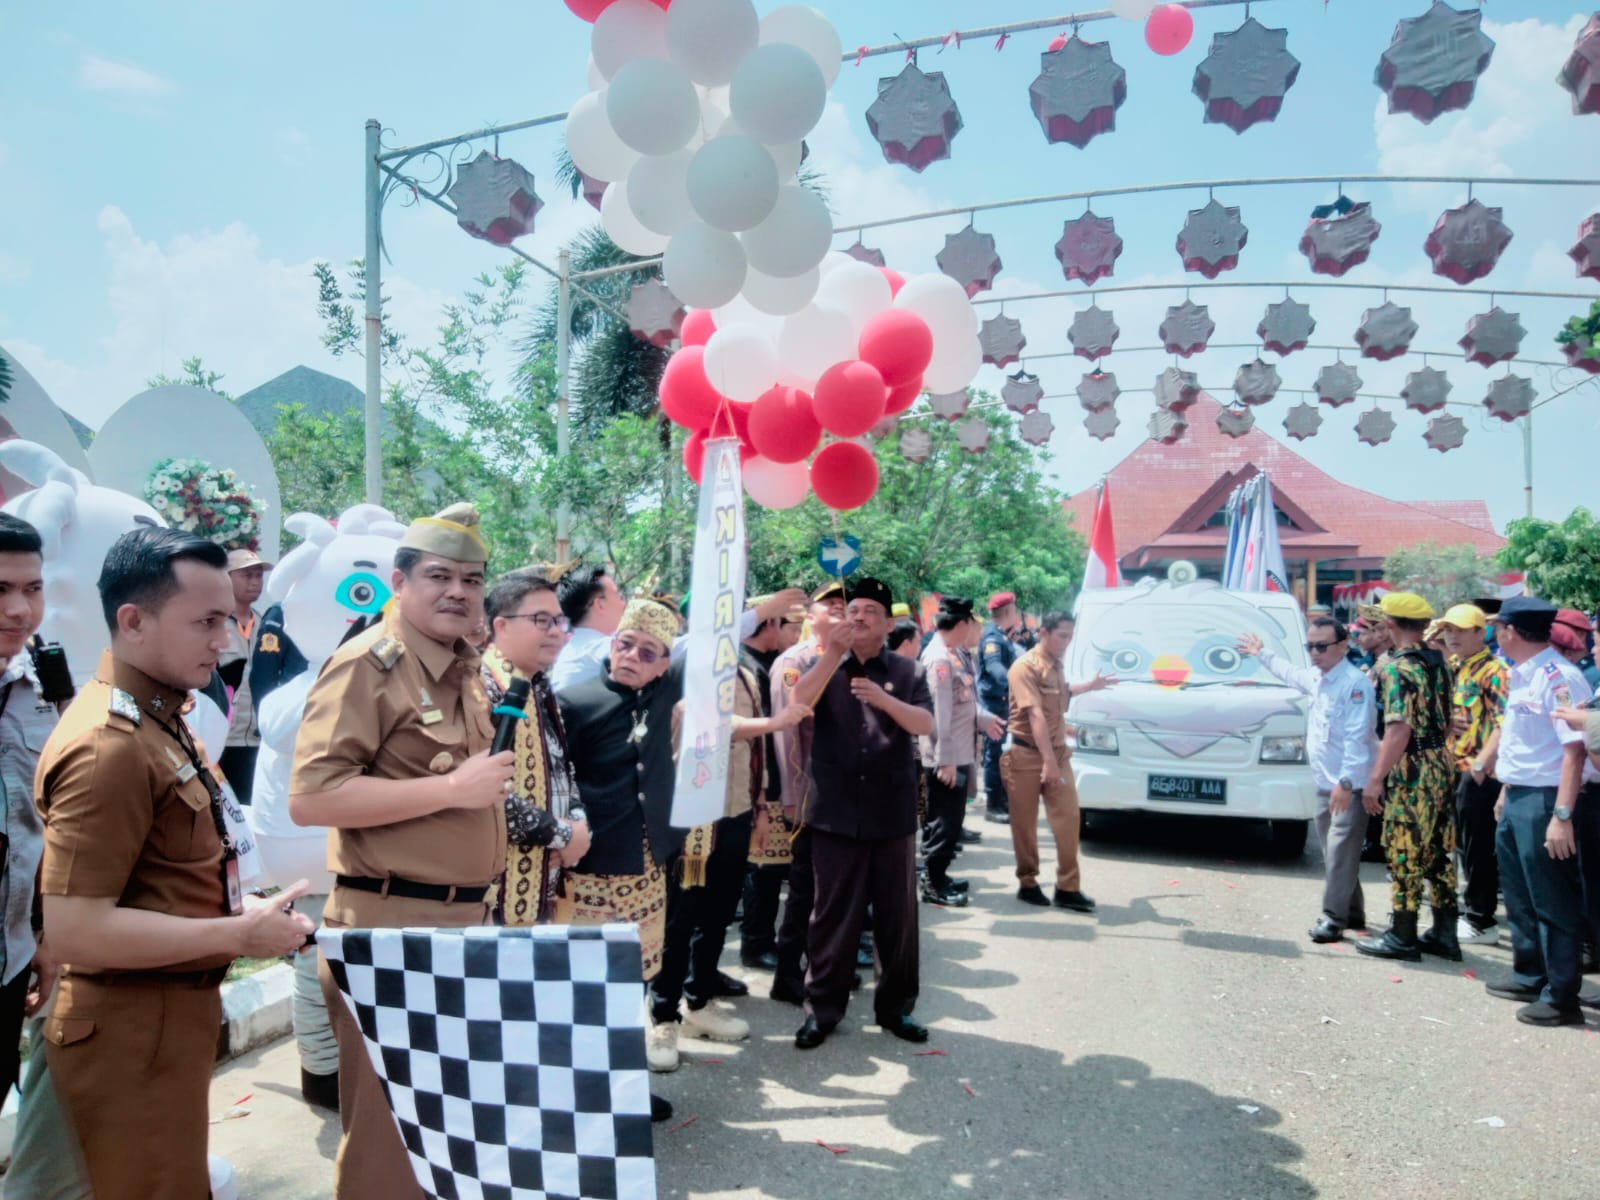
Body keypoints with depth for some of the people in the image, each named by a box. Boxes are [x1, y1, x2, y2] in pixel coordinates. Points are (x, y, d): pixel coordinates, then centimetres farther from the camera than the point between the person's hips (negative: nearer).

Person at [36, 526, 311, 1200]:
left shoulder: (156, 717, 9)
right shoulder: (108, 746, -24)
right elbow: (74, 931, -28)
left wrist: (234, 908, 5)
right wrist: (241, 934, -22)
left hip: (171, 1011, 10)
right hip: (131, 1027, -10)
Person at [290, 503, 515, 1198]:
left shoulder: (466, 669, 13)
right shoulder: (367, 664, -14)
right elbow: (310, 798, -24)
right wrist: (450, 788, -22)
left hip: (464, 920, 8)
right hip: (389, 927, -8)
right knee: (391, 1129, 4)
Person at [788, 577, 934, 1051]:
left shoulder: (907, 672, 6)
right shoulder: (825, 666, 6)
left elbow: (925, 724, -8)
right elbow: (797, 705, -13)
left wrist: (883, 698, -25)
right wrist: (833, 652, -22)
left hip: (893, 813, 1)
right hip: (836, 812, -1)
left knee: (897, 913, 8)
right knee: (832, 913, 5)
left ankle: (895, 1006, 22)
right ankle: (822, 1008, 15)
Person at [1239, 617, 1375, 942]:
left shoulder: (1355, 683, -16)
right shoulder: (1315, 677, 11)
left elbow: (1357, 737, -22)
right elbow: (1290, 673, 36)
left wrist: (1346, 782, -26)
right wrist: (1262, 654, 47)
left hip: (1349, 786, -9)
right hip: (1325, 783, 9)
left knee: (1340, 852, -7)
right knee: (1333, 851, 14)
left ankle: (1333, 918, -3)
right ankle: (1352, 912, 24)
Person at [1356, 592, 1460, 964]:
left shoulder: (1397, 668, -16)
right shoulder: (1439, 663, 9)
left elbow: (1399, 729, -23)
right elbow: (1446, 721, 17)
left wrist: (1375, 778, -21)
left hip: (1412, 770, -8)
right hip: (1442, 765, 8)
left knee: (1406, 854, 0)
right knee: (1440, 852, 13)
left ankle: (1402, 937, 7)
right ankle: (1445, 934, 20)